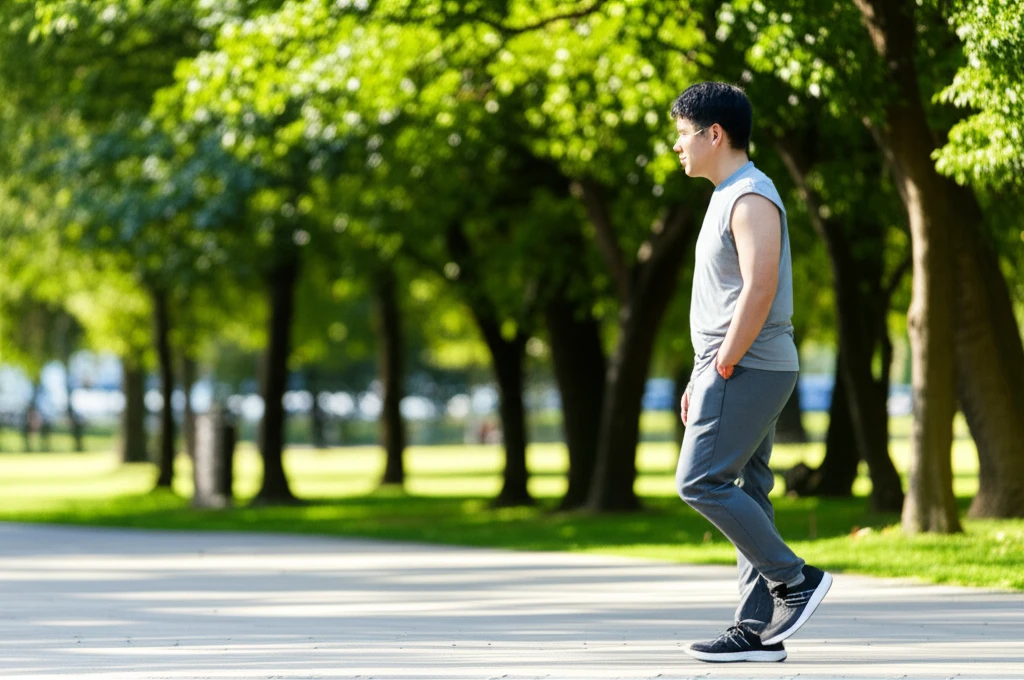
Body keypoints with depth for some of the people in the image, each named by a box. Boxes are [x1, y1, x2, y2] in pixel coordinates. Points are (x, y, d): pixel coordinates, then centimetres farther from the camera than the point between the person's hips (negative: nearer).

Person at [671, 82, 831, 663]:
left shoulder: (751, 198, -13)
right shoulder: (730, 196, 19)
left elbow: (759, 291, -23)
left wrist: (721, 367, -19)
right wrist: (700, 378, 19)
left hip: (747, 370, -10)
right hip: (744, 371, 10)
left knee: (701, 482, -13)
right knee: (745, 492, 7)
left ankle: (794, 578, -8)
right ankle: (759, 629, 6)